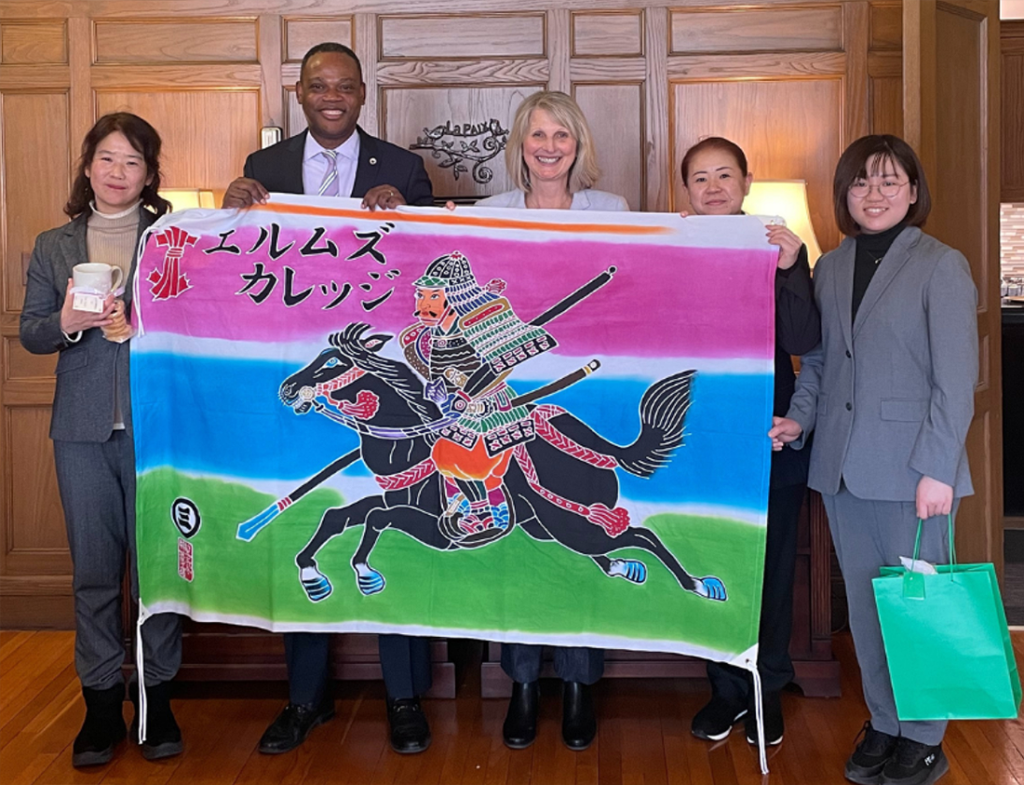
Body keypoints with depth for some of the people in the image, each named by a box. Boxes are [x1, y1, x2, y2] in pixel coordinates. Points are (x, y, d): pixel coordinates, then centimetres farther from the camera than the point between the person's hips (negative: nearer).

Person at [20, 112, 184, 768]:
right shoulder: (53, 246, 12)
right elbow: (31, 333, 8)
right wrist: (67, 323, -13)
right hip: (83, 427, 2)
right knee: (93, 566, 6)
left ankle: (157, 699, 16)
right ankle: (101, 702, 17)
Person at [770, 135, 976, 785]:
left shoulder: (942, 267, -5)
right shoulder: (831, 268, 11)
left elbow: (956, 379, -9)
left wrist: (936, 469, -14)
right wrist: (799, 419, 1)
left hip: (910, 468, -5)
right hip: (842, 466, 6)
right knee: (864, 602, 13)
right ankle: (884, 724, 28)